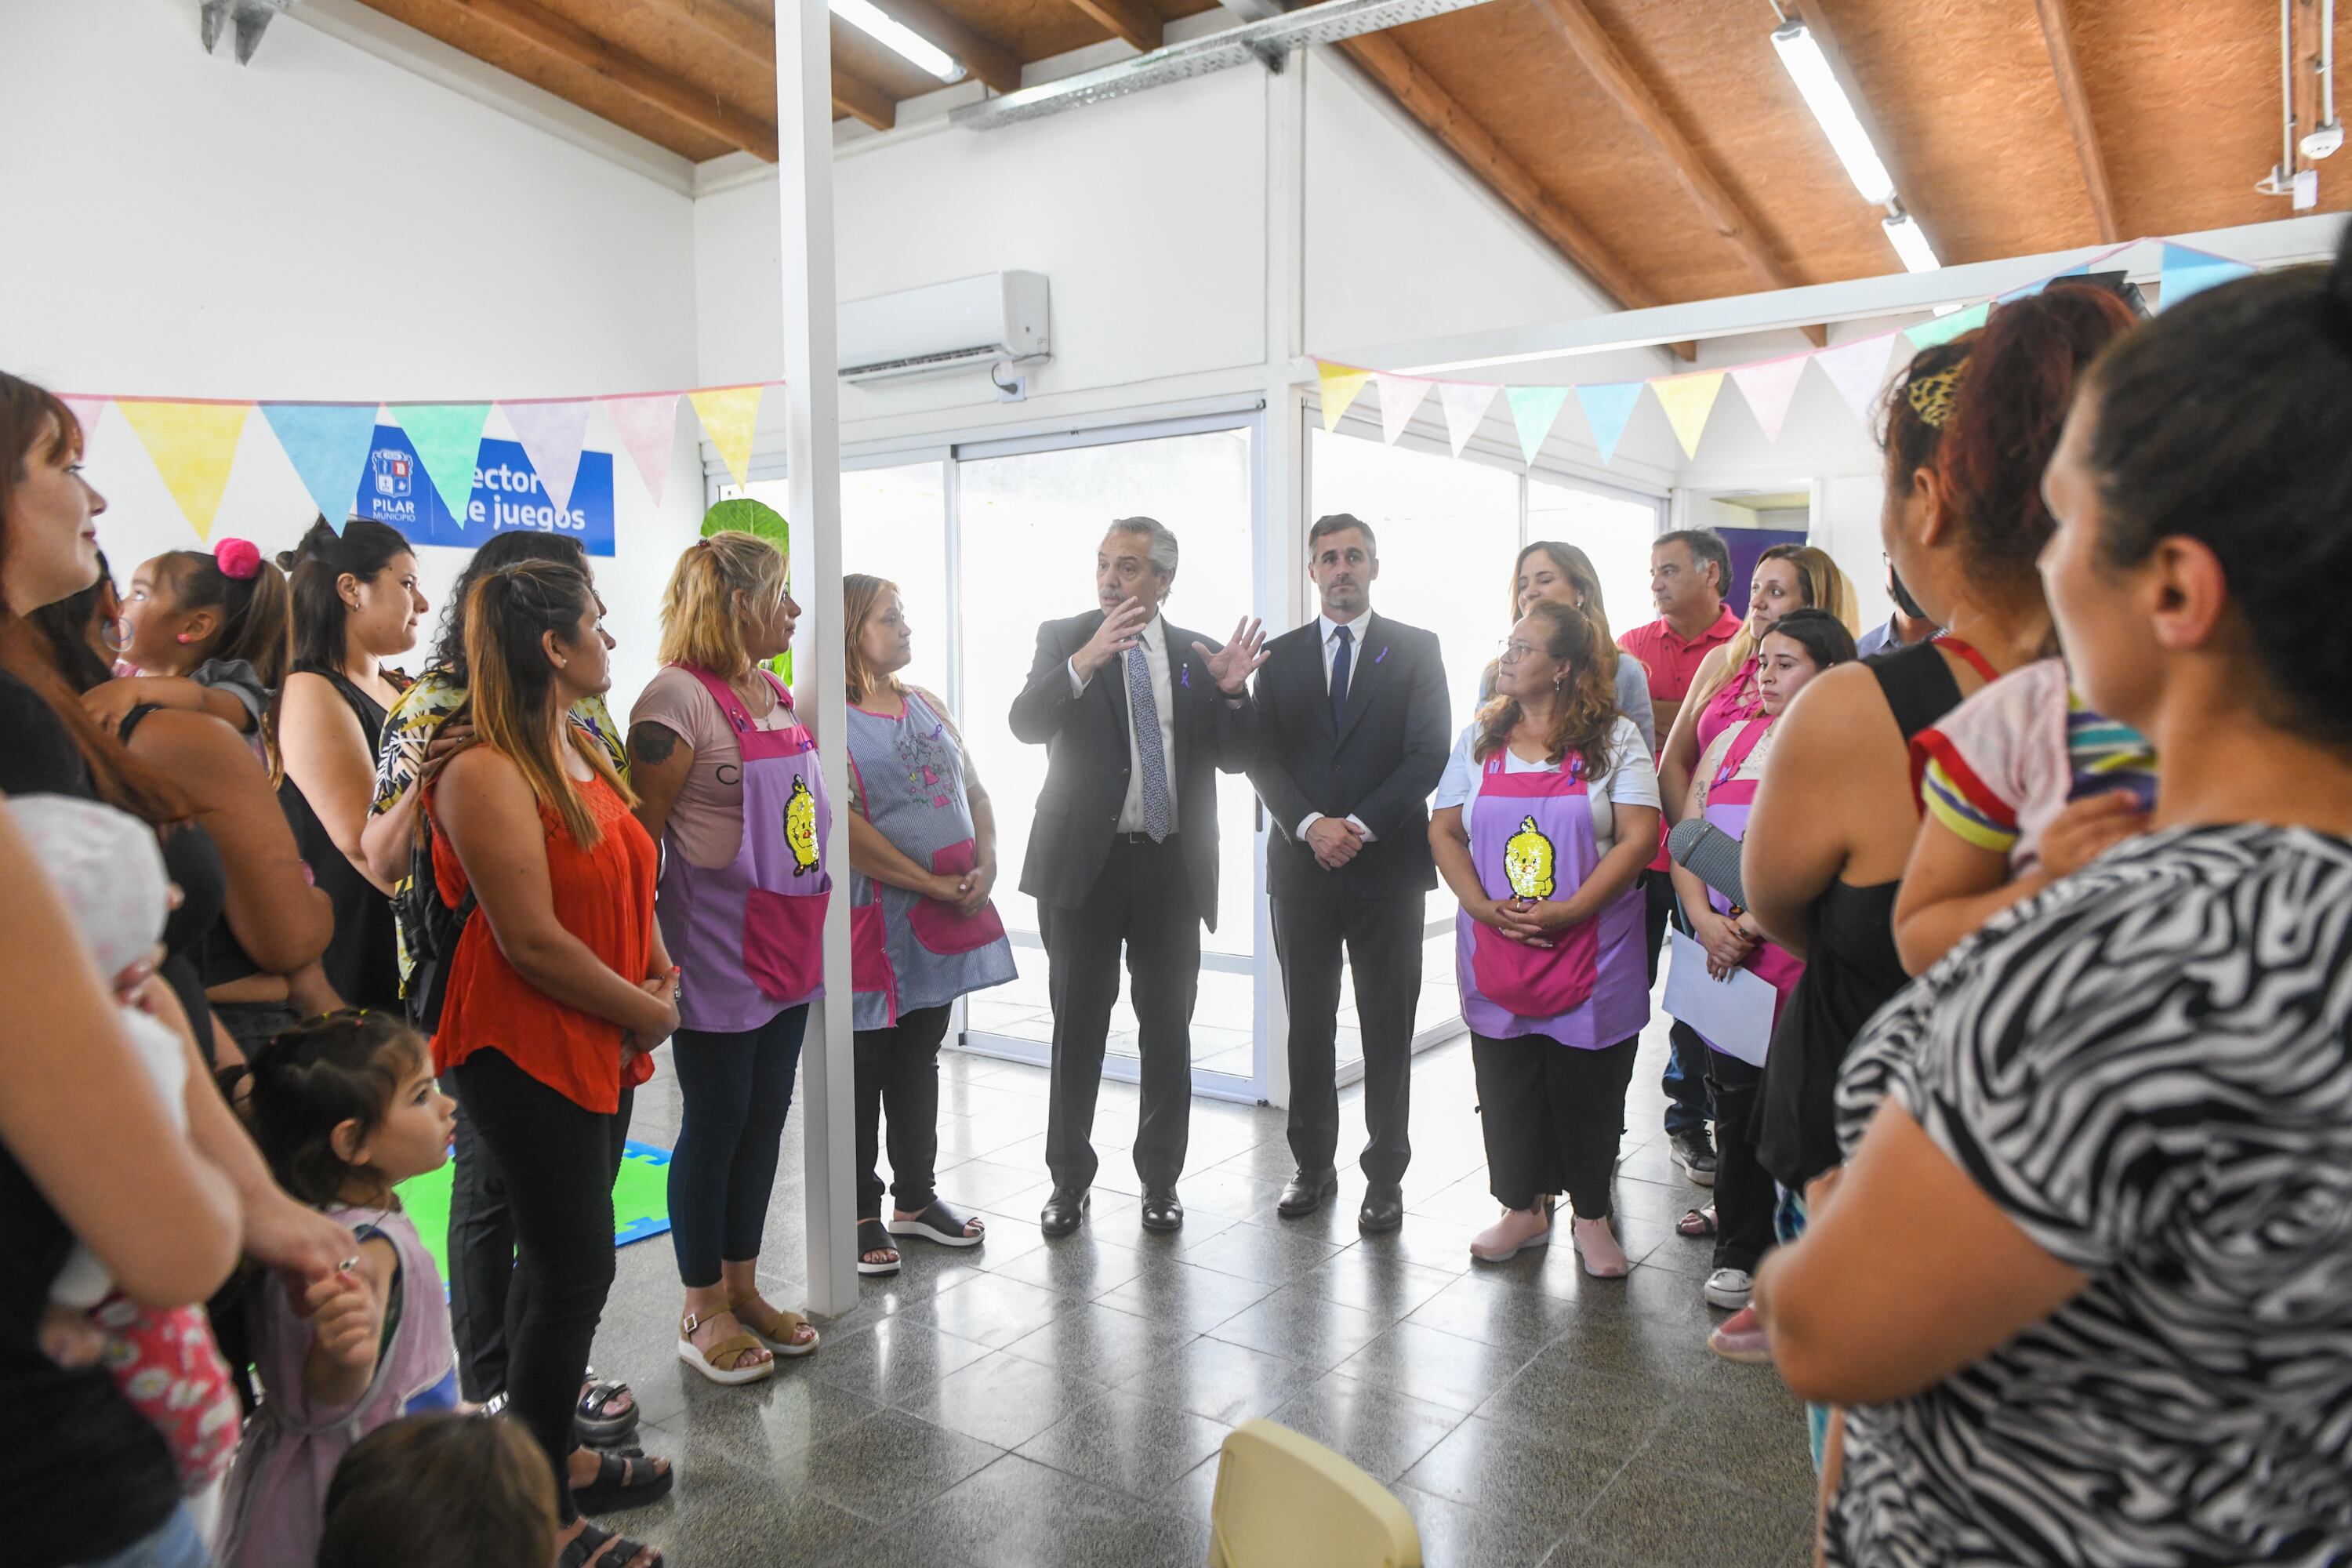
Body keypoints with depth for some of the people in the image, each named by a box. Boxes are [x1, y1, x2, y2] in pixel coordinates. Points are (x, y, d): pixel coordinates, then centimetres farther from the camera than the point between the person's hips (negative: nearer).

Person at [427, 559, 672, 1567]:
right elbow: (531, 938, -23)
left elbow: (626, 879, 16)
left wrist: (658, 967, -2)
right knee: (575, 1269, -1)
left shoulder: (581, 753, 9)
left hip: (600, 1046, 9)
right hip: (526, 1050, -9)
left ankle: (552, 1454, 35)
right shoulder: (487, 773, -20)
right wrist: (648, 1013, -12)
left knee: (558, 1258, 19)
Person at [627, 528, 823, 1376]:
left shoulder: (775, 692, 12)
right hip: (718, 954, -8)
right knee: (714, 1125, 5)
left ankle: (744, 1287, 31)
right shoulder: (679, 696, -15)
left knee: (766, 1117, 15)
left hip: (786, 947, 8)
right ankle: (703, 1312, 22)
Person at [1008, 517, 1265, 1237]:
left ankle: (1161, 1178, 26)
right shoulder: (1062, 638, 0)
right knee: (1078, 1029, 8)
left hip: (1172, 867, 2)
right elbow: (1026, 723, -17)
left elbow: (1235, 758, 2)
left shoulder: (1198, 654, 6)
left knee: (1168, 1031, 10)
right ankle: (1069, 1179, 23)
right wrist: (1085, 661, -33)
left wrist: (1232, 693, -16)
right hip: (1085, 862, -2)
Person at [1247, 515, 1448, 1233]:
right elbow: (1264, 759, 3)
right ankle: (1313, 1165, 22)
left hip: (1388, 863, -2)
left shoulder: (1416, 649, 4)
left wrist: (1360, 826, -13)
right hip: (1302, 865, 2)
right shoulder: (1280, 656, 11)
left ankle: (1385, 1176, 16)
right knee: (1308, 1024, 9)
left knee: (1388, 1027, 4)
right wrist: (1311, 825, -13)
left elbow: (1429, 754, -4)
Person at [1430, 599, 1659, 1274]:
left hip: (1591, 952, -3)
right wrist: (1482, 906, -9)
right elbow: (1444, 831, 6)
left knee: (1588, 1088, 5)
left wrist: (1568, 912, -18)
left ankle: (1592, 1217, 24)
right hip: (1494, 951, 3)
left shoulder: (1614, 739, -2)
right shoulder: (1479, 738, 8)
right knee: (1505, 1086, 10)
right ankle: (1523, 1210, 28)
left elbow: (1638, 837, -9)